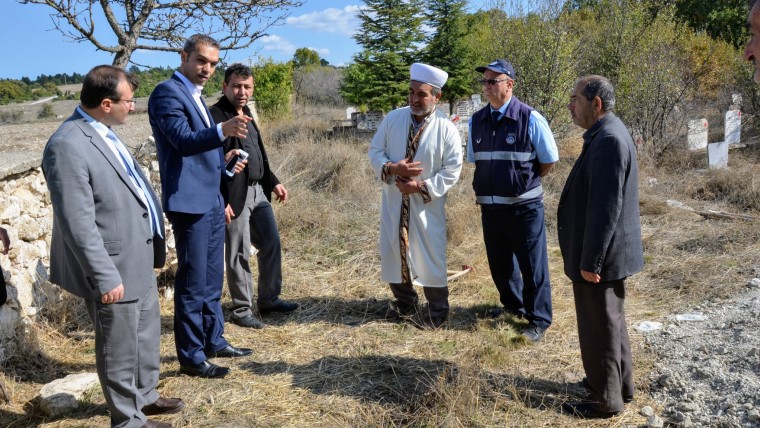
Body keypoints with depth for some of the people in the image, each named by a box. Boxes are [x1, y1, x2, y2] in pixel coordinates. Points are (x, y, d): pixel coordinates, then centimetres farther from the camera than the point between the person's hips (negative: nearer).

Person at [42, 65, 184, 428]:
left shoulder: (104, 133, 7)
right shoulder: (68, 145, -22)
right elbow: (78, 223, -24)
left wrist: (153, 245, 18)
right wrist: (105, 276, -23)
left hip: (138, 259, 9)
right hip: (115, 268, -9)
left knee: (147, 333, 24)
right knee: (121, 346, 9)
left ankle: (144, 396, 44)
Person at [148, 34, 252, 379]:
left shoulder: (195, 95, 18)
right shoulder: (167, 92, -11)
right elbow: (182, 140, -27)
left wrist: (224, 162, 12)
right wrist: (223, 130, -41)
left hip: (212, 199, 10)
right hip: (189, 201, -10)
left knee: (212, 279, 17)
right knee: (192, 282, -2)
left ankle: (214, 340, 29)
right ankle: (191, 357, 8)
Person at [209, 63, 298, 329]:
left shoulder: (247, 113, 14)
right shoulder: (216, 116, -12)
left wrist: (273, 182, 16)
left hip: (259, 191, 9)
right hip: (235, 196, -8)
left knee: (271, 244, 14)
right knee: (239, 255, 2)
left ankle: (269, 299, 29)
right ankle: (241, 311, 16)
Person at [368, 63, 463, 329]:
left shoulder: (446, 129, -10)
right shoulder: (393, 119, -1)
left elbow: (451, 171, -9)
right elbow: (375, 152, 2)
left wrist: (422, 187, -19)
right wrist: (392, 168, -18)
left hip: (427, 204, -3)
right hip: (394, 201, 3)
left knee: (430, 256, 4)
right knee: (393, 252, 12)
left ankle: (437, 311, 21)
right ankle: (405, 302, 34)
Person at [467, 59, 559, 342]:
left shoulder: (530, 119, -11)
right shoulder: (476, 121, 3)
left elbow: (549, 160, -2)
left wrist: (525, 182, 6)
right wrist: (492, 183, 11)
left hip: (524, 207, -5)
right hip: (490, 208, 5)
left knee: (532, 265, 6)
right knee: (499, 263, 18)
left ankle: (539, 320, 21)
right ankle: (512, 305, 41)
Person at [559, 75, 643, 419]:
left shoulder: (608, 139, -23)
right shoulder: (606, 134, 10)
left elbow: (606, 207, -26)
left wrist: (590, 261, -22)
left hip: (600, 257, -10)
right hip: (604, 253, 10)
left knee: (599, 328, 5)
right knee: (610, 322, 23)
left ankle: (606, 399, 21)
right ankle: (621, 384, 39)